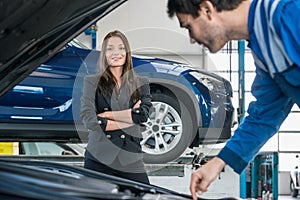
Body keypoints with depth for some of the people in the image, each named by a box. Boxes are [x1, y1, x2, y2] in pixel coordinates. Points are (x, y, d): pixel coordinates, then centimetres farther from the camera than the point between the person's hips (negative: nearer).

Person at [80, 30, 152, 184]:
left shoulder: (141, 83, 12)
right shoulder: (92, 82, 7)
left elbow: (143, 115, -6)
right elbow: (88, 120, -8)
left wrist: (105, 114, -7)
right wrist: (129, 118, -4)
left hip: (130, 160, 1)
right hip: (98, 158, -1)